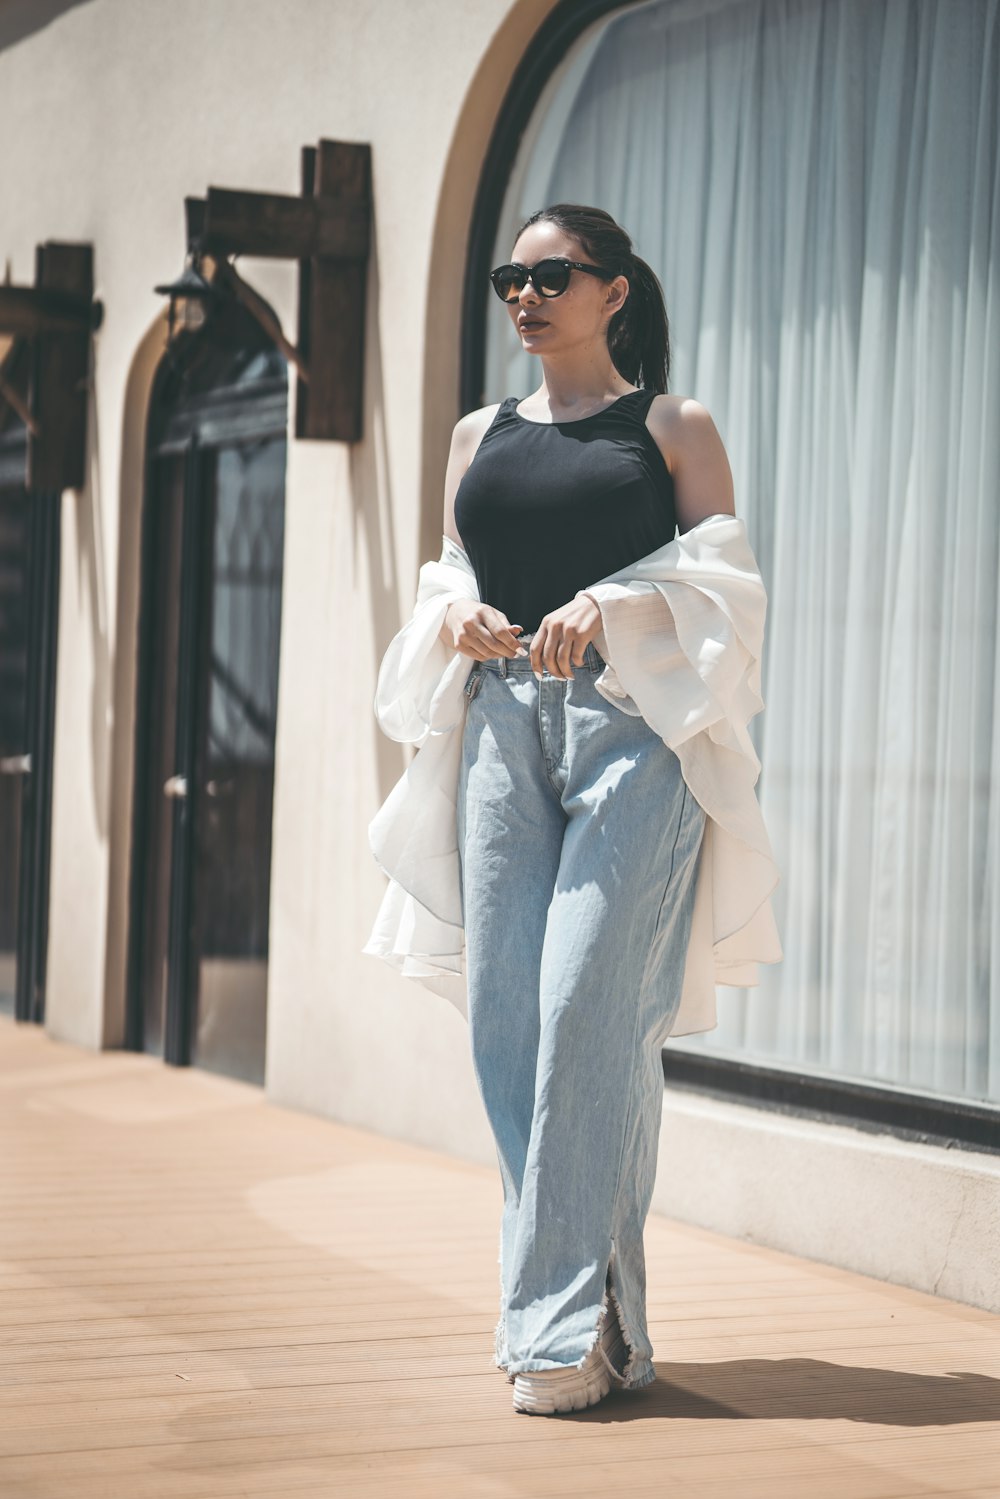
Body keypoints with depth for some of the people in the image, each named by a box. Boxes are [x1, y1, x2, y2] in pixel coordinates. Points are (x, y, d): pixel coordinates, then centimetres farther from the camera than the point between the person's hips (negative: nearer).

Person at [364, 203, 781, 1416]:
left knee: (590, 1009, -15)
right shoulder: (478, 437, 21)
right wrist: (460, 616, -5)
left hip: (634, 731, -4)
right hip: (505, 727, 4)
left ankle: (574, 1324, -12)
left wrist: (612, 605, -17)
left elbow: (723, 587, 1)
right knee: (506, 1020, -3)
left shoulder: (672, 427, 10)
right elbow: (445, 583, 19)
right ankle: (560, 1302, 7)